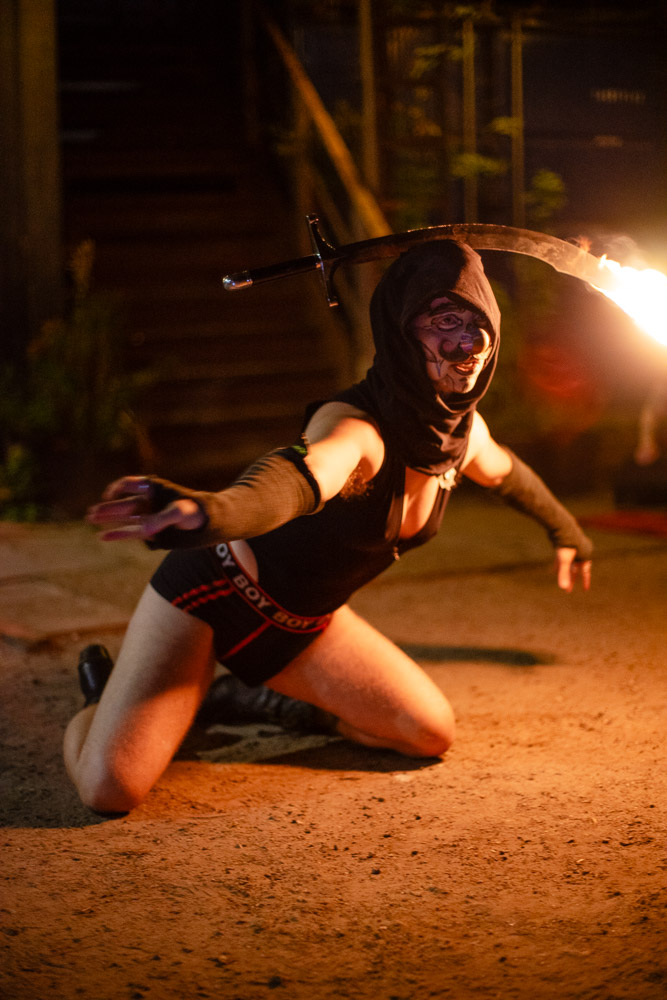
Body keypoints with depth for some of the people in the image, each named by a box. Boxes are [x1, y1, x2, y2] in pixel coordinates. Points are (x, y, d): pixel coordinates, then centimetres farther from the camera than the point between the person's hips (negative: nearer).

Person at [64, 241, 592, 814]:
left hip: (302, 625, 8)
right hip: (216, 592, -8)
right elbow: (300, 475, -55)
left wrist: (564, 528, 39)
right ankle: (106, 696, 17)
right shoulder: (355, 427, -31)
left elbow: (504, 471, 21)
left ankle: (247, 698, 22)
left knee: (432, 734, 6)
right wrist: (210, 511, -77)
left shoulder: (464, 430, -5)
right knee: (111, 789, -21)